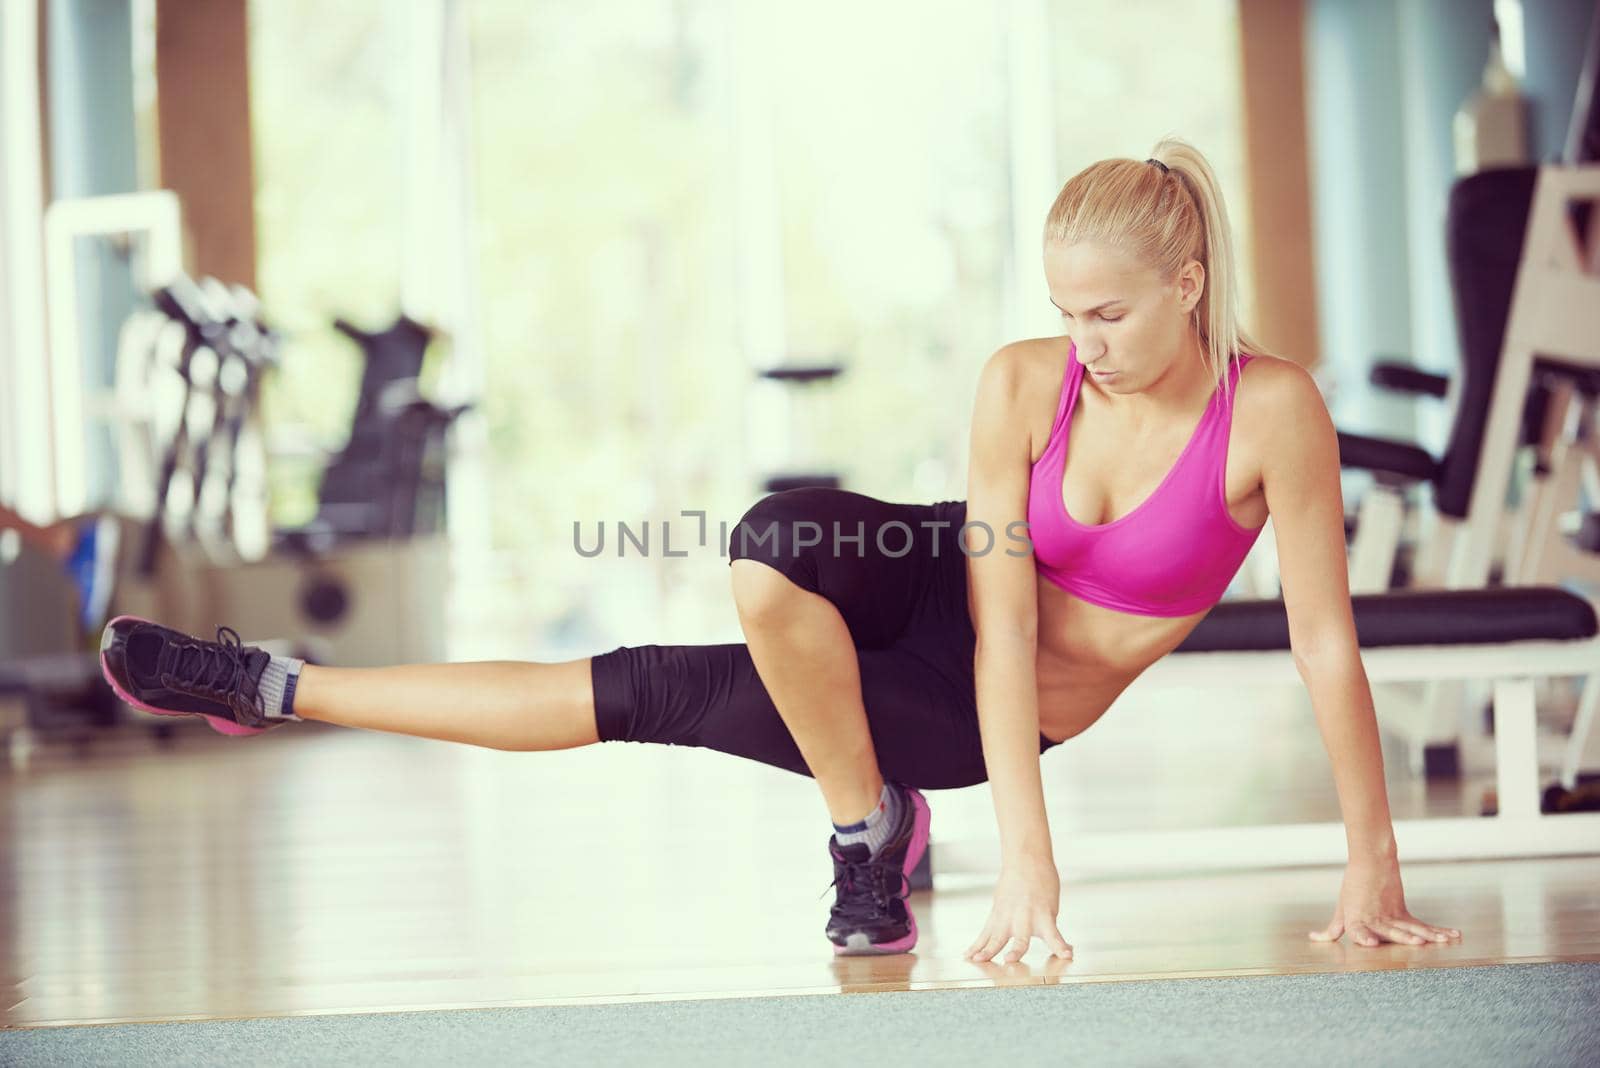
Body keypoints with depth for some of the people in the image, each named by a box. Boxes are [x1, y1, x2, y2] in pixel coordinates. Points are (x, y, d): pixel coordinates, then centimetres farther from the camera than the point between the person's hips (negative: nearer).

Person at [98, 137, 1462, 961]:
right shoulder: (1026, 383, -18)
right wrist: (1027, 853, -30)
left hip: (983, 714, -2)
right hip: (936, 597, 2)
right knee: (775, 543, -29)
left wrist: (1375, 862, -23)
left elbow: (1328, 644, -21)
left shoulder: (1272, 409, -24)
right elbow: (1000, 622, -22)